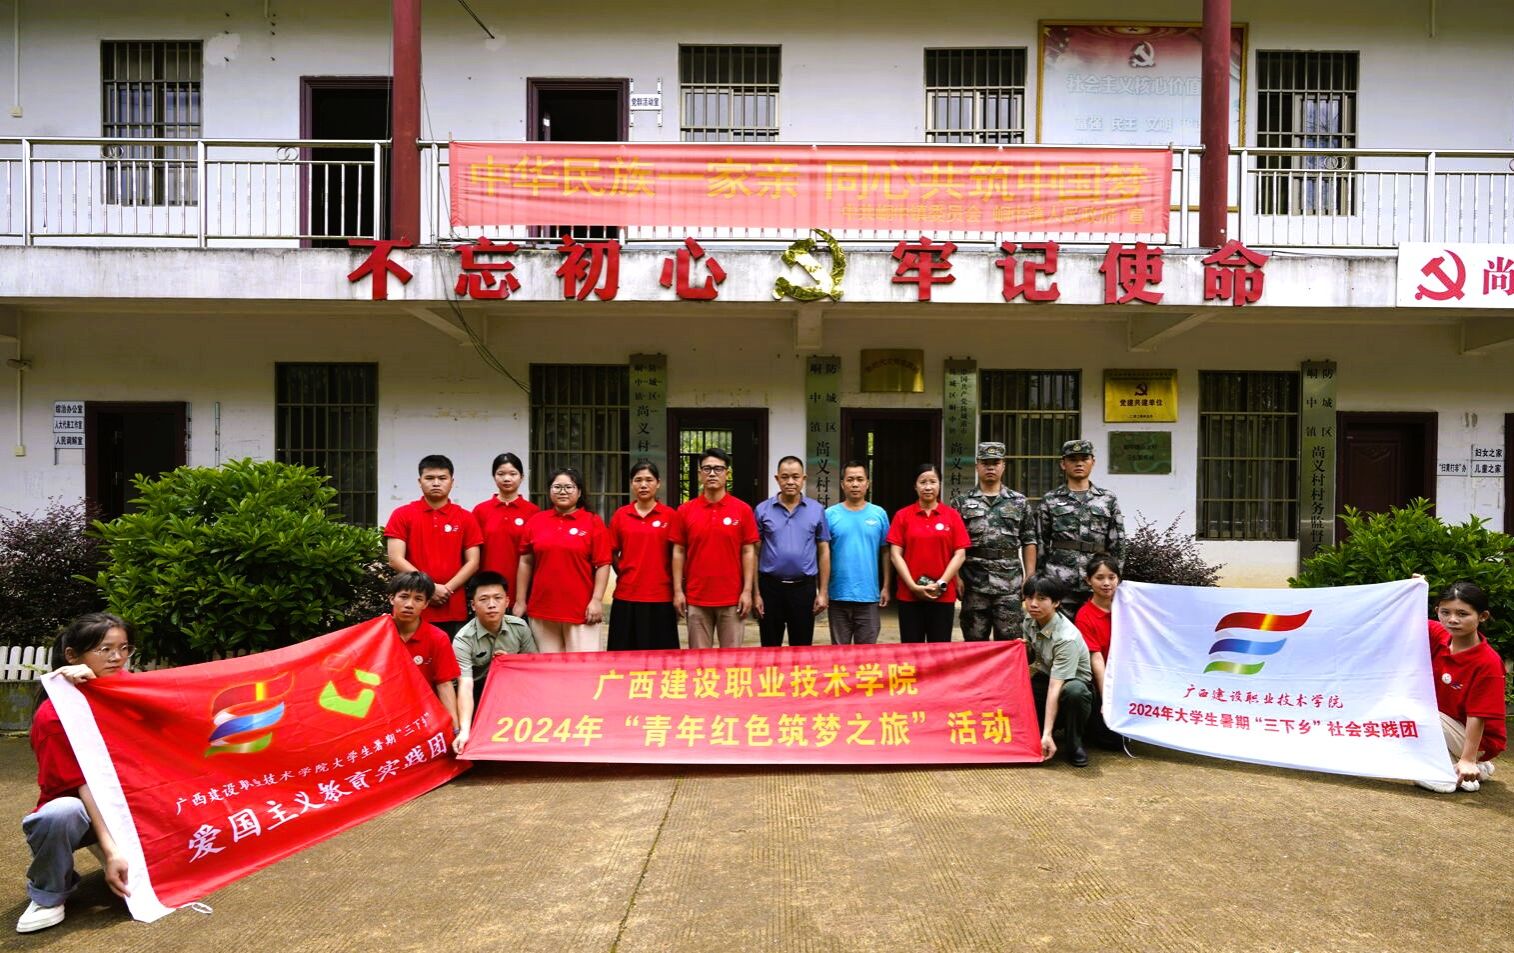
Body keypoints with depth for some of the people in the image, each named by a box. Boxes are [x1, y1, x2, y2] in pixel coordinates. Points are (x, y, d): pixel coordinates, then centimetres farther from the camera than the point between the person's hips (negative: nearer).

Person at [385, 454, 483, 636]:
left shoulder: (466, 518, 7)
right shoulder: (402, 515, 3)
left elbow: (472, 562, 4)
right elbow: (396, 560, -4)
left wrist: (447, 588, -10)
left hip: (454, 612, 1)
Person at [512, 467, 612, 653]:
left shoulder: (593, 522, 0)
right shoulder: (536, 521, 8)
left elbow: (603, 565, -3)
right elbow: (526, 562, 10)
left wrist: (597, 600, -9)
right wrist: (520, 601, 8)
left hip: (580, 609, -3)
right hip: (542, 609, 3)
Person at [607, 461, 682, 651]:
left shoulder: (670, 515, 0)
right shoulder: (620, 515, 5)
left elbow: (676, 555, 4)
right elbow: (612, 553, 12)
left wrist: (676, 589, 3)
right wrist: (625, 574, 6)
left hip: (660, 597, -2)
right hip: (626, 596, 2)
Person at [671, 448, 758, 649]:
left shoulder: (743, 510, 0)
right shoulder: (685, 511, 3)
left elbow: (748, 552, 1)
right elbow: (678, 552, 5)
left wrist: (747, 591, -5)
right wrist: (678, 590, -1)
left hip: (732, 598, -1)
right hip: (695, 598, 1)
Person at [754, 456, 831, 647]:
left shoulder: (817, 510, 2)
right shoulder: (762, 510, 1)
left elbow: (824, 551, 5)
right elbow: (755, 553, 2)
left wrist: (822, 592, 1)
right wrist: (756, 593, -2)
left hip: (804, 588, 0)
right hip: (770, 587, 0)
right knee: (770, 649, 10)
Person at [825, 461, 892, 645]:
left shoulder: (879, 514, 3)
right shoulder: (830, 514, -1)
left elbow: (886, 552, 7)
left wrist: (886, 587, 3)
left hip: (869, 595, 1)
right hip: (838, 595, -1)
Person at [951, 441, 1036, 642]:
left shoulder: (1019, 502, 10)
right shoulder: (962, 503, 7)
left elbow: (1028, 542, 9)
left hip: (1010, 586, 0)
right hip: (973, 585, 0)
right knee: (974, 642, 6)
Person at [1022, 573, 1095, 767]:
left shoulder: (1067, 638, -29)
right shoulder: (1030, 620, -8)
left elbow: (1056, 688, -35)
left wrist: (1047, 734, -39)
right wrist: (1024, 649, -13)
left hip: (1074, 682, -6)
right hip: (1046, 677, 6)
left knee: (1073, 691, -42)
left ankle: (1073, 745, -16)